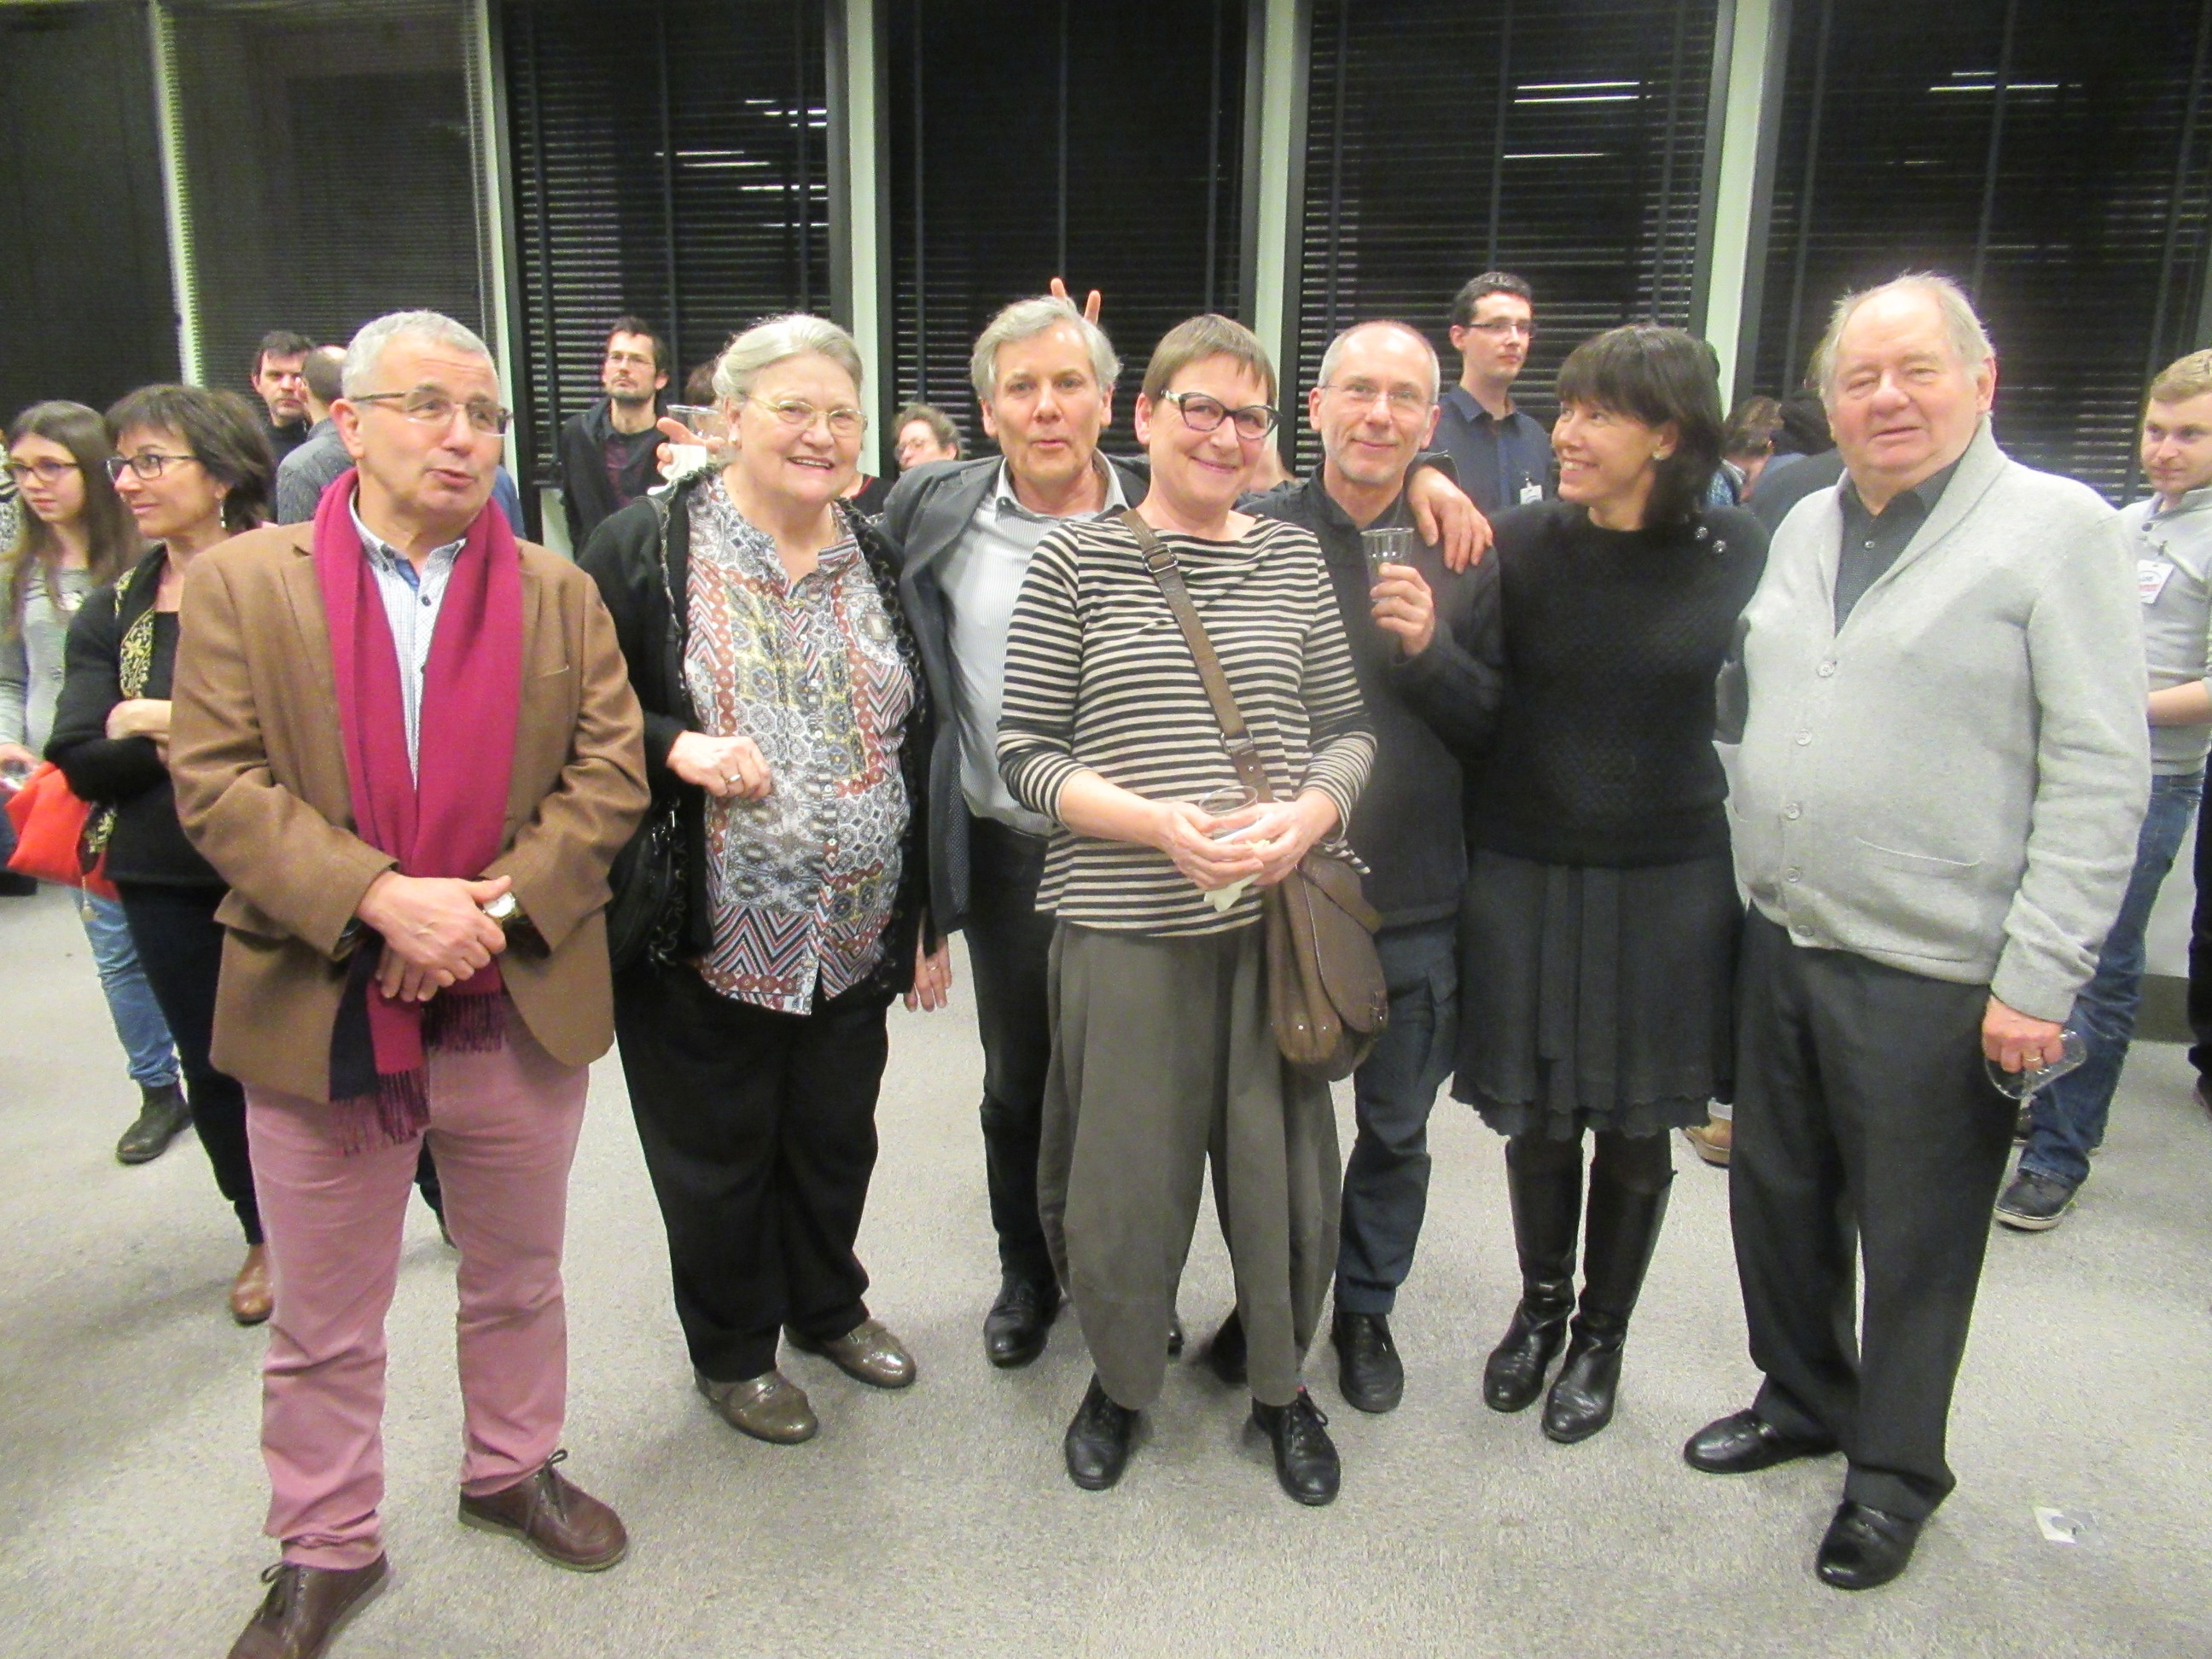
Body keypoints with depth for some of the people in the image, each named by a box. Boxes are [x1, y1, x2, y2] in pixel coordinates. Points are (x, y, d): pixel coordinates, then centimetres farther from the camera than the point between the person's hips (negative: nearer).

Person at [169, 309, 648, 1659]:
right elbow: (218, 784, -9)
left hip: (521, 1007, 2)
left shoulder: (560, 593, 4)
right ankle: (327, 1549, 34)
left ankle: (513, 1470, 43)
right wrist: (381, 901, -22)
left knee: (518, 1280, 20)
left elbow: (610, 771, -3)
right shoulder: (243, 585, -1)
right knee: (325, 1322, 14)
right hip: (318, 1014, -1)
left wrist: (498, 905, -16)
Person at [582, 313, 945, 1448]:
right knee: (718, 1154, 12)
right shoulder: (644, 549, -8)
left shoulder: (878, 565, 7)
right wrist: (676, 748, -24)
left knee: (836, 1137, 19)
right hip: (707, 934, -4)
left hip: (853, 935, 4)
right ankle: (730, 1351, 35)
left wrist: (925, 917, 9)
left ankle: (828, 1306, 44)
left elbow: (918, 746, 11)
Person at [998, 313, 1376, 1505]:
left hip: (1276, 917, 3)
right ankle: (1119, 1374, 37)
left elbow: (1351, 727, 11)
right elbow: (1024, 751, -3)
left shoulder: (1294, 559, 8)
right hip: (1125, 922, -2)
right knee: (1122, 1171, 8)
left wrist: (1306, 816, -10)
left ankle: (1282, 1384, 36)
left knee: (1281, 1162, 11)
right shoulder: (1078, 558, 0)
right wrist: (1160, 824, -17)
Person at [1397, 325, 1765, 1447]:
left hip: (1670, 885, 0)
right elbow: (1483, 729, -8)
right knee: (1537, 1118, 11)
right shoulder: (1521, 544, -7)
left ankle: (1600, 1336, 35)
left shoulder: (1733, 553, -6)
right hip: (1527, 877, 0)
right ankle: (1539, 1308, 38)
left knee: (1638, 1126, 12)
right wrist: (1423, 651, -26)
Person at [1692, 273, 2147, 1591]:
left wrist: (2040, 981, -17)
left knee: (1914, 1237, 9)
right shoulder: (1808, 526, 10)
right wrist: (1761, 886, 13)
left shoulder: (2060, 528, -9)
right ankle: (1801, 1398, 41)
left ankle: (1895, 1470, 31)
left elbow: (2101, 776, -13)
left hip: (1935, 975, -6)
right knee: (1778, 1195, 19)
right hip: (1783, 943, 6)